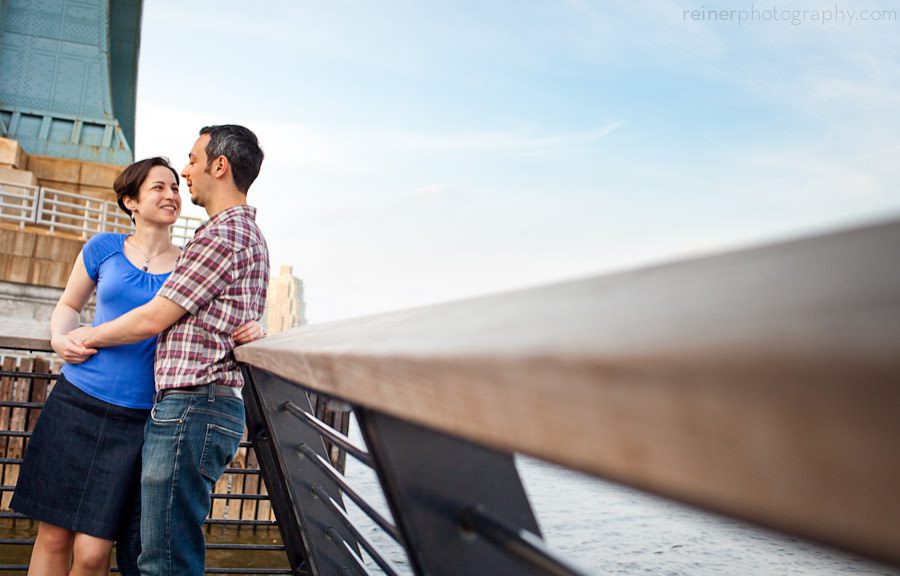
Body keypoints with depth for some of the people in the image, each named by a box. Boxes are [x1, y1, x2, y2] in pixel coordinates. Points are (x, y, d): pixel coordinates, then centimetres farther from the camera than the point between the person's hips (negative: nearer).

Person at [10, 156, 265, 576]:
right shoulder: (104, 248, 5)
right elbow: (69, 305, 19)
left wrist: (248, 331, -12)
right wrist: (60, 337, -2)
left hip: (137, 419, -1)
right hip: (76, 401, 1)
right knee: (53, 536, 8)